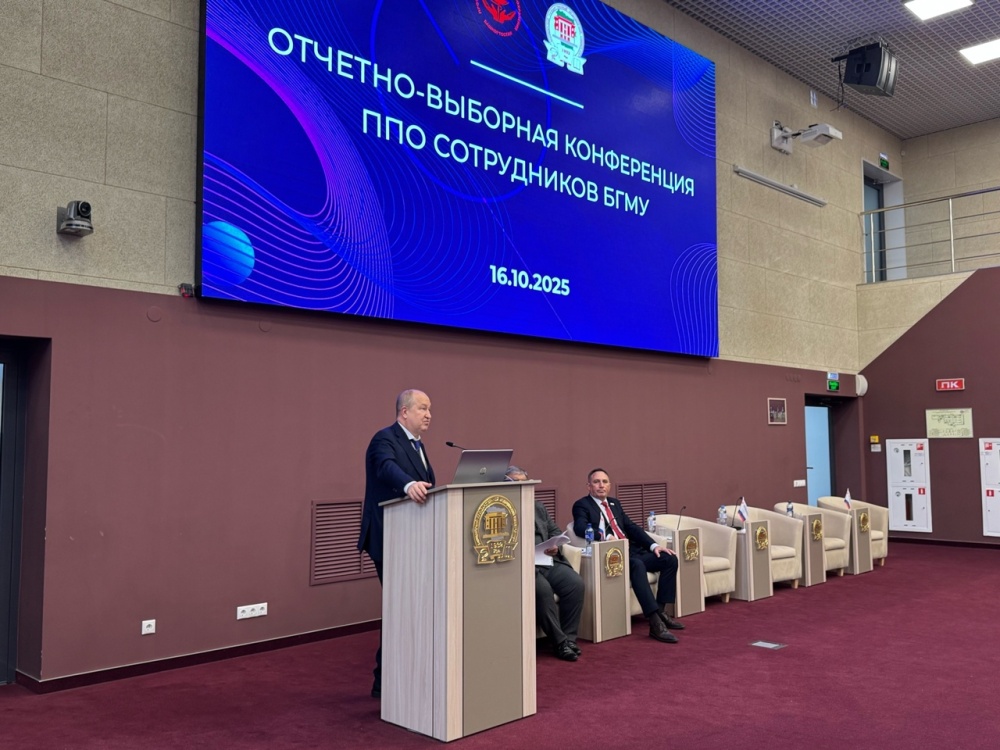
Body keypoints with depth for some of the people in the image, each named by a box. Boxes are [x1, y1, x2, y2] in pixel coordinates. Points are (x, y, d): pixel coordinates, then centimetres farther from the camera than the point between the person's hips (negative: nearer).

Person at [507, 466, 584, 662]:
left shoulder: (538, 507, 24)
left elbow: (555, 531, 20)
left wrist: (556, 546, -2)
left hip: (550, 561, 6)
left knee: (575, 583, -19)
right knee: (543, 589, -33)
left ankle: (569, 638, -10)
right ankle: (560, 642, -19)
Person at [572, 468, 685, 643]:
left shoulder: (614, 503, 23)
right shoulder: (582, 505, 0)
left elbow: (632, 527, 17)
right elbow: (580, 528, -20)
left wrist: (654, 545, 2)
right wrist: (606, 537, -34)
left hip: (632, 550, 8)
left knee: (670, 559, -7)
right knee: (638, 565, -36)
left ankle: (660, 611, -2)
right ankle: (655, 623, -38)